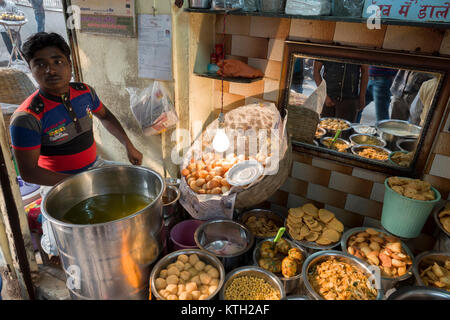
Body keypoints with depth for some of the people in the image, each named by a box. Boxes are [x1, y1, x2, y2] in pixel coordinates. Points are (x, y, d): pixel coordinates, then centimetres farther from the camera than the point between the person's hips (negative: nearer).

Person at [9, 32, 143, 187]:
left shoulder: (85, 91, -5)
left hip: (95, 166, 5)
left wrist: (129, 146, 5)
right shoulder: (26, 117, -21)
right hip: (58, 183, -4)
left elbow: (105, 116, 14)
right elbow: (28, 172, -17)